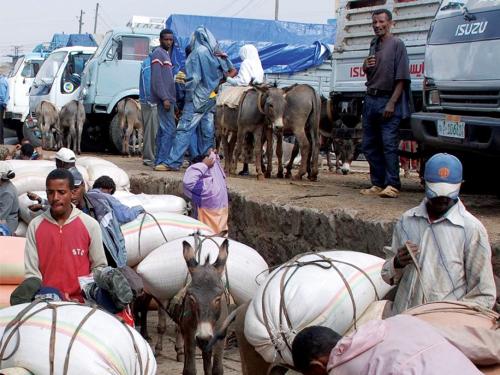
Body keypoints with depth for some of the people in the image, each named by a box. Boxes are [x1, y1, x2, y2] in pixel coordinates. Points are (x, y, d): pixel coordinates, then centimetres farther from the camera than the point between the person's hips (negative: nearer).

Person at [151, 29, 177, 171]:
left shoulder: (165, 54, 21)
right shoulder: (158, 54, -9)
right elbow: (156, 78, -17)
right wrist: (165, 98, -22)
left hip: (167, 98, 10)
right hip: (164, 98, -10)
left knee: (163, 130, 9)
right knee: (169, 130, -13)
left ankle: (159, 161, 11)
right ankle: (162, 161, -15)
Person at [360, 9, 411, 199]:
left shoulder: (397, 44, -6)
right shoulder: (373, 44, 17)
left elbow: (402, 78, -11)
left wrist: (392, 103, -18)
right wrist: (366, 67, 3)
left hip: (388, 100, -8)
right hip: (370, 99, 8)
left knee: (389, 144, -11)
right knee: (369, 145, 8)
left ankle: (392, 185, -10)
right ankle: (377, 184, 15)